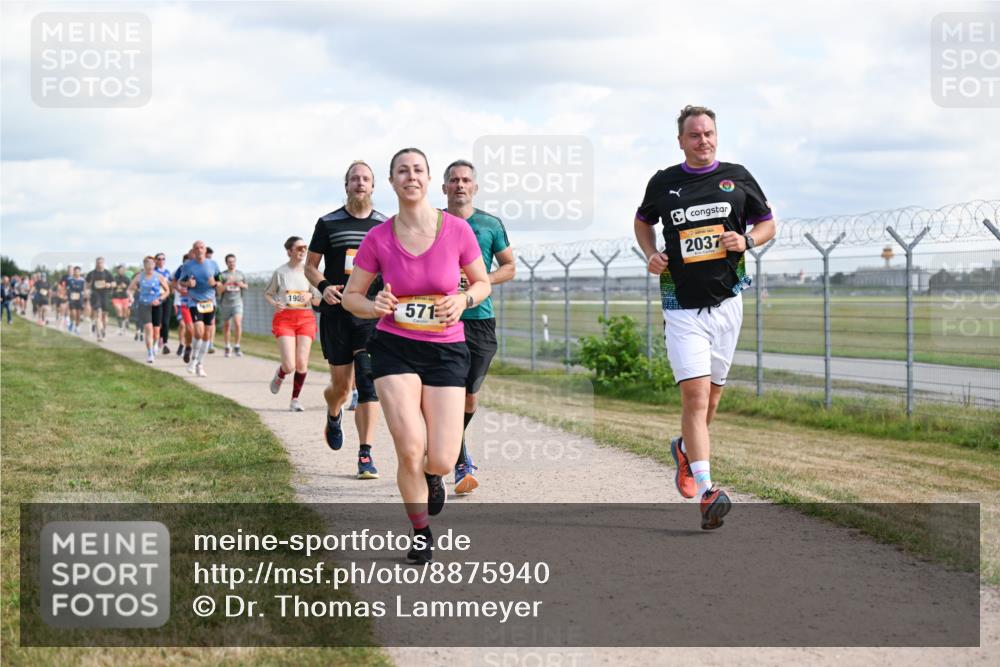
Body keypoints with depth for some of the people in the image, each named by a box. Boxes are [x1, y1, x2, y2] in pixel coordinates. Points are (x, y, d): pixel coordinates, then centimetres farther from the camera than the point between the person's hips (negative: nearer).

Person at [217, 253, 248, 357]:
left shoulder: (240, 274, 9)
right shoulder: (222, 275, 0)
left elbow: (246, 286, 22)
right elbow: (219, 290, -6)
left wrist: (242, 285, 0)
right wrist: (227, 283, -22)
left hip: (237, 303, 1)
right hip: (225, 304, -1)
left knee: (238, 324, -15)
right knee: (226, 325, 9)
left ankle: (237, 347, -5)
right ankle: (227, 347, 25)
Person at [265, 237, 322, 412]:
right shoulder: (280, 272, 0)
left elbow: (318, 302, 8)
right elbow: (267, 293, 12)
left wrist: (311, 296, -14)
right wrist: (274, 303, -9)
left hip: (305, 318, 2)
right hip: (284, 318, -2)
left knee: (302, 363, -7)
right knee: (289, 366, -12)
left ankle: (295, 399, 10)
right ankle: (279, 375, 25)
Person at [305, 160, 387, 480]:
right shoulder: (328, 223, 5)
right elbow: (310, 265, 9)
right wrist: (323, 286, -11)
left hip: (372, 315, 0)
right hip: (336, 313, 0)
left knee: (368, 380, -11)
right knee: (341, 384, 3)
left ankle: (366, 454, -8)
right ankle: (333, 417, 40)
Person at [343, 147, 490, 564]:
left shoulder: (457, 230, -7)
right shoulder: (378, 239, -6)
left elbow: (482, 283, 7)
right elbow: (351, 296, 4)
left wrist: (463, 300, -14)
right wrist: (374, 306, -18)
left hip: (446, 351, 0)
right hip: (394, 348, 0)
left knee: (441, 462, -7)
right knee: (410, 449, -16)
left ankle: (431, 475, 34)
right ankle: (421, 534, 9)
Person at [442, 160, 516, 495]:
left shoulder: (491, 225, 6)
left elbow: (509, 267, 12)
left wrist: (482, 280, -6)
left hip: (480, 319, 1)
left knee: (469, 396, 6)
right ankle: (462, 466, -12)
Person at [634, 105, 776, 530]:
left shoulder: (737, 177, 5)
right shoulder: (663, 183, 4)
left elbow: (767, 224, 14)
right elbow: (643, 221, 23)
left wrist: (746, 241, -7)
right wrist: (651, 254, 3)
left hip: (727, 301, 2)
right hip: (682, 306, -2)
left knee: (711, 394, 11)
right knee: (695, 392, -15)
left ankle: (686, 447, 43)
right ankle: (706, 492, -20)